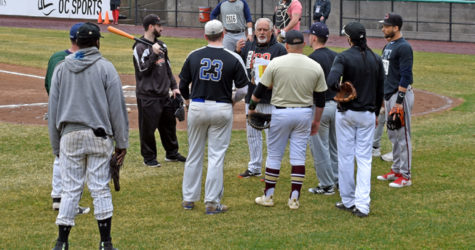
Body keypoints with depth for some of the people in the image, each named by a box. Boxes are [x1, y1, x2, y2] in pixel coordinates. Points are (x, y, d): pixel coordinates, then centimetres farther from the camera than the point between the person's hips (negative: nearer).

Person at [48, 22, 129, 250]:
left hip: (69, 136, 2)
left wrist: (56, 144, 16)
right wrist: (122, 142, 2)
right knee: (100, 189, 2)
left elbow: (53, 108, 10)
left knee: (70, 189, 5)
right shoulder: (105, 68, -1)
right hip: (99, 137, -2)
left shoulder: (61, 68, 7)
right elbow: (117, 107, -3)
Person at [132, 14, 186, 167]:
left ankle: (172, 153, 27)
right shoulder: (140, 47, -10)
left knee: (169, 123, 14)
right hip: (147, 95, -7)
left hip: (164, 94, 7)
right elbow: (143, 69, -18)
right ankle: (149, 158, 9)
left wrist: (174, 86, 15)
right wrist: (154, 54, -24)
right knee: (148, 127, -2)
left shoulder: (161, 45, 13)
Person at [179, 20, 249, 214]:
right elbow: (244, 87, -6)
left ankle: (189, 198, 20)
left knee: (194, 154, 13)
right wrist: (233, 100, 13)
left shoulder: (194, 56, -1)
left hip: (197, 108, 2)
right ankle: (212, 202, 2)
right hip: (222, 109, -2)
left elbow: (182, 84, 5)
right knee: (216, 156, 2)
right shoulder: (233, 59, -8)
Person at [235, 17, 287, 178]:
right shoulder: (248, 47, 11)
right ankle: (254, 168, 25)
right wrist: (237, 52, -7)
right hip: (251, 97, 6)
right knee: (252, 133, 14)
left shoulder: (279, 49, -4)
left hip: (270, 99, -6)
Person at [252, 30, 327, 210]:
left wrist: (252, 106, 15)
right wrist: (316, 121, 16)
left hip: (280, 112, -2)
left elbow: (261, 89, -2)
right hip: (304, 114, 2)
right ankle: (294, 199, 4)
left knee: (274, 155, 8)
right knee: (299, 157, 6)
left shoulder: (276, 63, -9)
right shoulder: (315, 67, -1)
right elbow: (320, 98, 5)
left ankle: (268, 196, 14)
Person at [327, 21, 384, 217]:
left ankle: (348, 200, 15)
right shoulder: (376, 59, 3)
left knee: (345, 156, 8)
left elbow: (332, 81, -28)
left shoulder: (344, 57, -11)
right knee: (364, 159, 3)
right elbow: (380, 89, 10)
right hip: (368, 114, 3)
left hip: (346, 113, -3)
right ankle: (362, 205, -6)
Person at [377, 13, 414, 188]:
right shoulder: (388, 46, 14)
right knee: (393, 135, 16)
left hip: (401, 94, -10)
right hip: (389, 95, 10)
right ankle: (396, 170, 25)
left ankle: (405, 176, -3)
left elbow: (406, 76, -20)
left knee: (402, 135, -6)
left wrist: (399, 100, -23)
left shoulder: (403, 47, -15)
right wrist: (382, 96, 20)